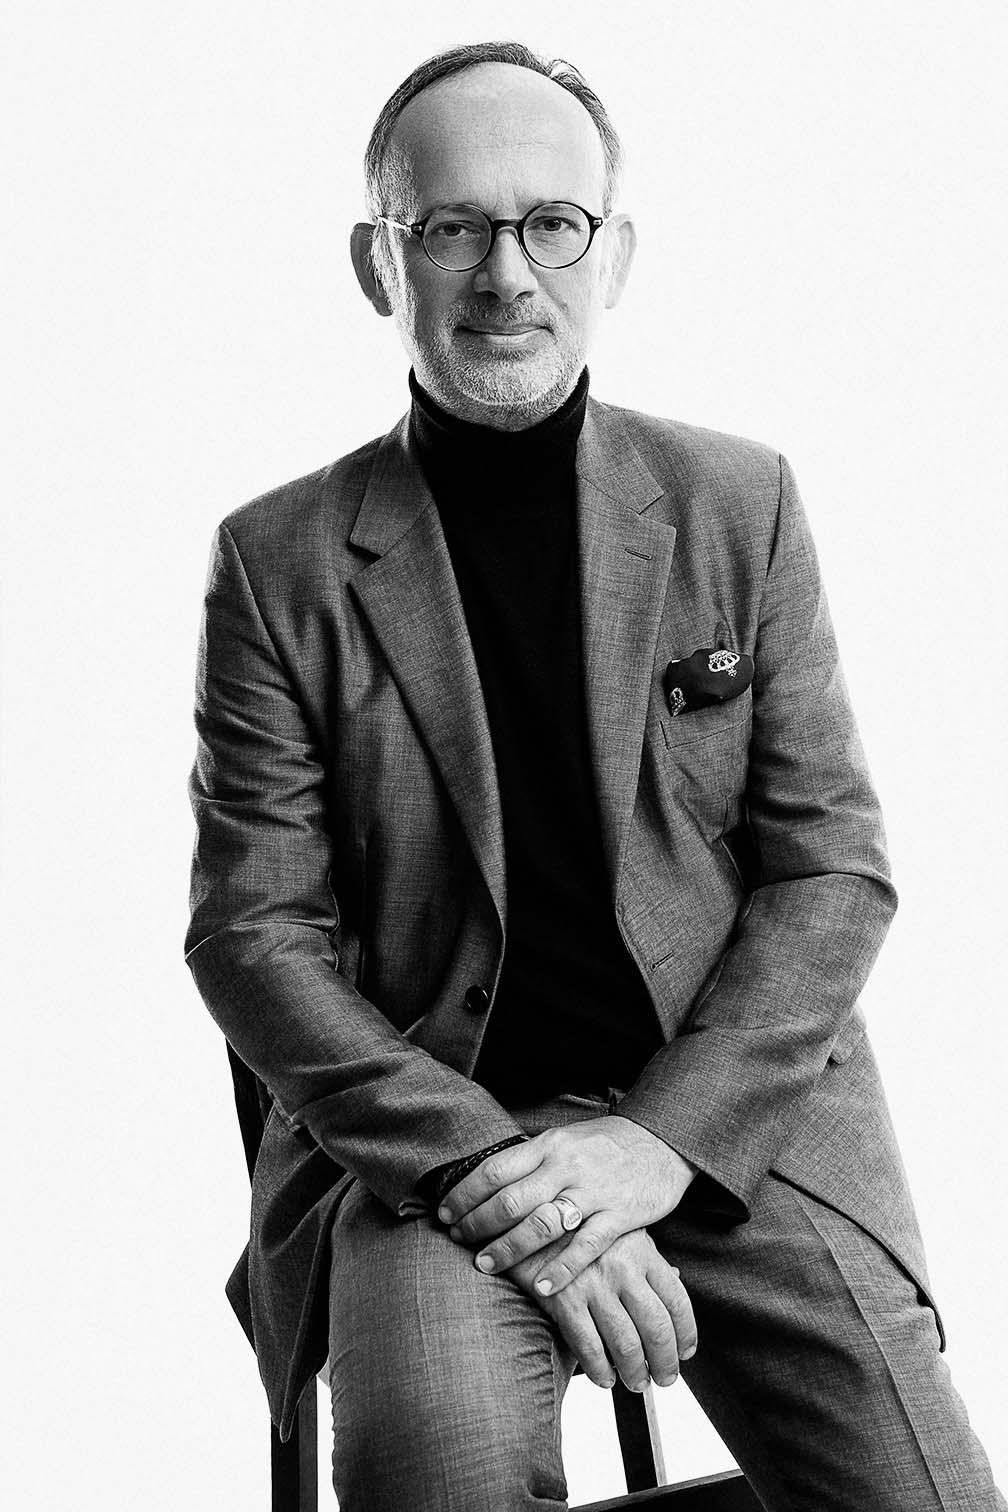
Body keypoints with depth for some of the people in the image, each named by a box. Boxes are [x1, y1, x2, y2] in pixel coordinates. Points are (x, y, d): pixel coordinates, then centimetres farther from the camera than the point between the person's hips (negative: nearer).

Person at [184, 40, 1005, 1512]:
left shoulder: (741, 503, 5)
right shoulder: (278, 560, 1)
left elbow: (836, 865, 3)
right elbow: (254, 932, -3)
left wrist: (661, 1138, -11)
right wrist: (485, 1162, -16)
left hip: (732, 1109, 2)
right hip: (424, 1121, -2)